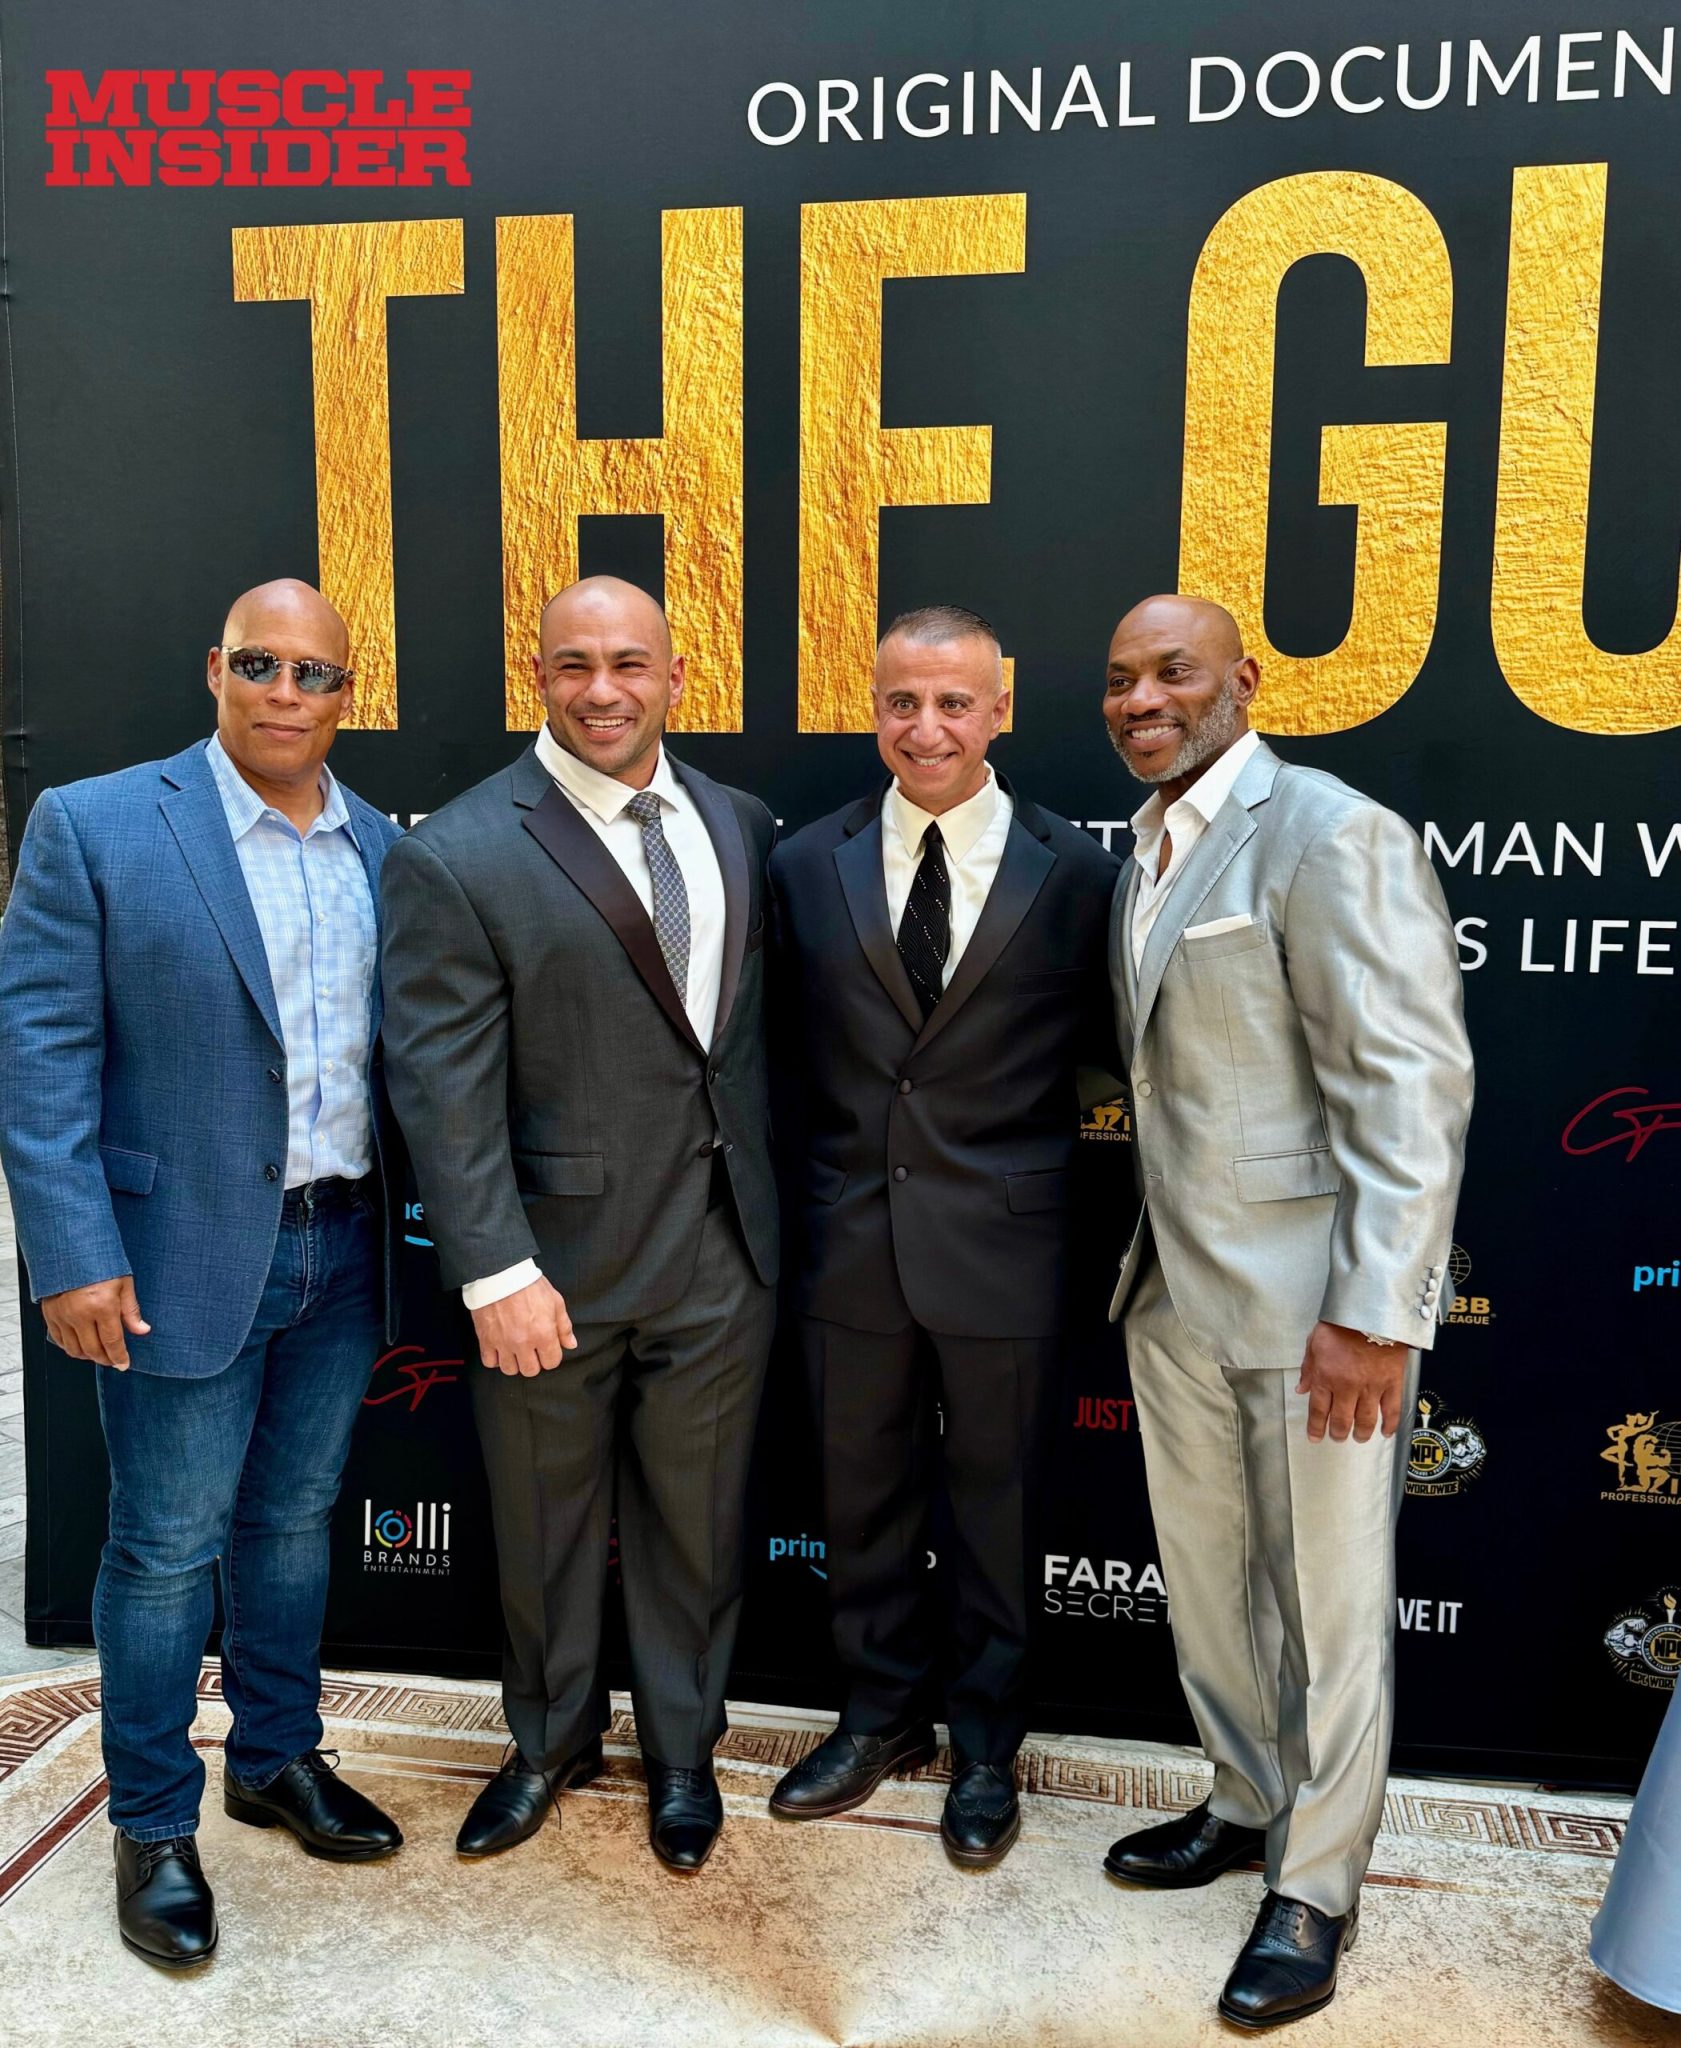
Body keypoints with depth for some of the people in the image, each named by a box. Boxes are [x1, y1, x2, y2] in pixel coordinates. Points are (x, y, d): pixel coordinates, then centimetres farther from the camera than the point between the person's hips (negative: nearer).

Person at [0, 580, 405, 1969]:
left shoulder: (382, 847, 5)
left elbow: (402, 1043, 9)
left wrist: (415, 1219, 3)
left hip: (345, 1249, 5)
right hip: (186, 1255, -4)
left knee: (293, 1519, 19)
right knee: (166, 1544, 9)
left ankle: (277, 1761, 39)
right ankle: (155, 1826, 29)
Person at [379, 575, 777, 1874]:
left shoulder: (741, 828, 4)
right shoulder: (454, 859, -11)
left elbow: (761, 1022, 9)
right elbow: (444, 1086, -13)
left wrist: (776, 1202, 7)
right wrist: (495, 1272, -17)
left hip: (720, 1253, 3)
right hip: (557, 1258, -3)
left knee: (696, 1520, 18)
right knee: (546, 1524, 18)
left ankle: (682, 1751, 42)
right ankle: (551, 1741, 45)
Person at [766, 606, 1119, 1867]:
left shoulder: (1075, 872, -6)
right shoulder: (809, 864, 1)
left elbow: (1109, 1046, 1)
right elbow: (791, 1048, 4)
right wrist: (797, 1206, 0)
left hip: (1000, 1245, -2)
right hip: (852, 1236, 3)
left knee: (996, 1499, 15)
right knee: (864, 1491, 18)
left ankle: (986, 1742, 37)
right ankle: (883, 1715, 41)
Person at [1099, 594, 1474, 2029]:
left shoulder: (1331, 835, -15)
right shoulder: (1153, 851, 11)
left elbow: (1414, 1085, -19)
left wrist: (1376, 1314, -22)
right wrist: (1154, 1254, 14)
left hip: (1311, 1301, -8)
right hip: (1180, 1292, 8)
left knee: (1326, 1601, 8)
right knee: (1206, 1575, 20)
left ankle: (1316, 1890, 29)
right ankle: (1247, 1805, 43)